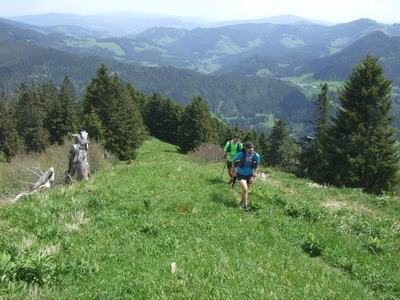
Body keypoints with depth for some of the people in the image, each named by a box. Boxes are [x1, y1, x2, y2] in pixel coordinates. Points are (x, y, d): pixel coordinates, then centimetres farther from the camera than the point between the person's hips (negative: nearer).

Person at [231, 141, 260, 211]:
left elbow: (257, 167, -4)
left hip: (250, 174, 3)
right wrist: (233, 170, -4)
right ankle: (245, 205, 0)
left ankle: (242, 201, 43)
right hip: (241, 174, -3)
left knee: (246, 189, 17)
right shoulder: (241, 154, -23)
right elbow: (234, 160, -3)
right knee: (245, 189, -17)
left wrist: (253, 176, -8)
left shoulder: (256, 155, -17)